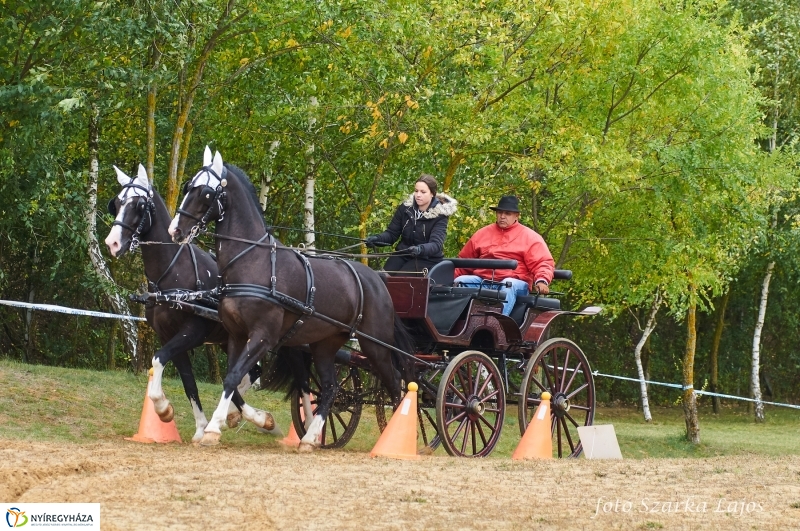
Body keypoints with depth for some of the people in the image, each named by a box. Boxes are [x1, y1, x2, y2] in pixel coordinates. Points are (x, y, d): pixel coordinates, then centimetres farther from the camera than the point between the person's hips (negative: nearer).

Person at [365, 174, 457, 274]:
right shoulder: (405, 207, 1)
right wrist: (377, 239, -18)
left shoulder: (440, 214, -11)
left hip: (427, 259, -4)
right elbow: (392, 233, 4)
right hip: (403, 254, 4)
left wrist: (420, 249, -44)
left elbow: (436, 244, -22)